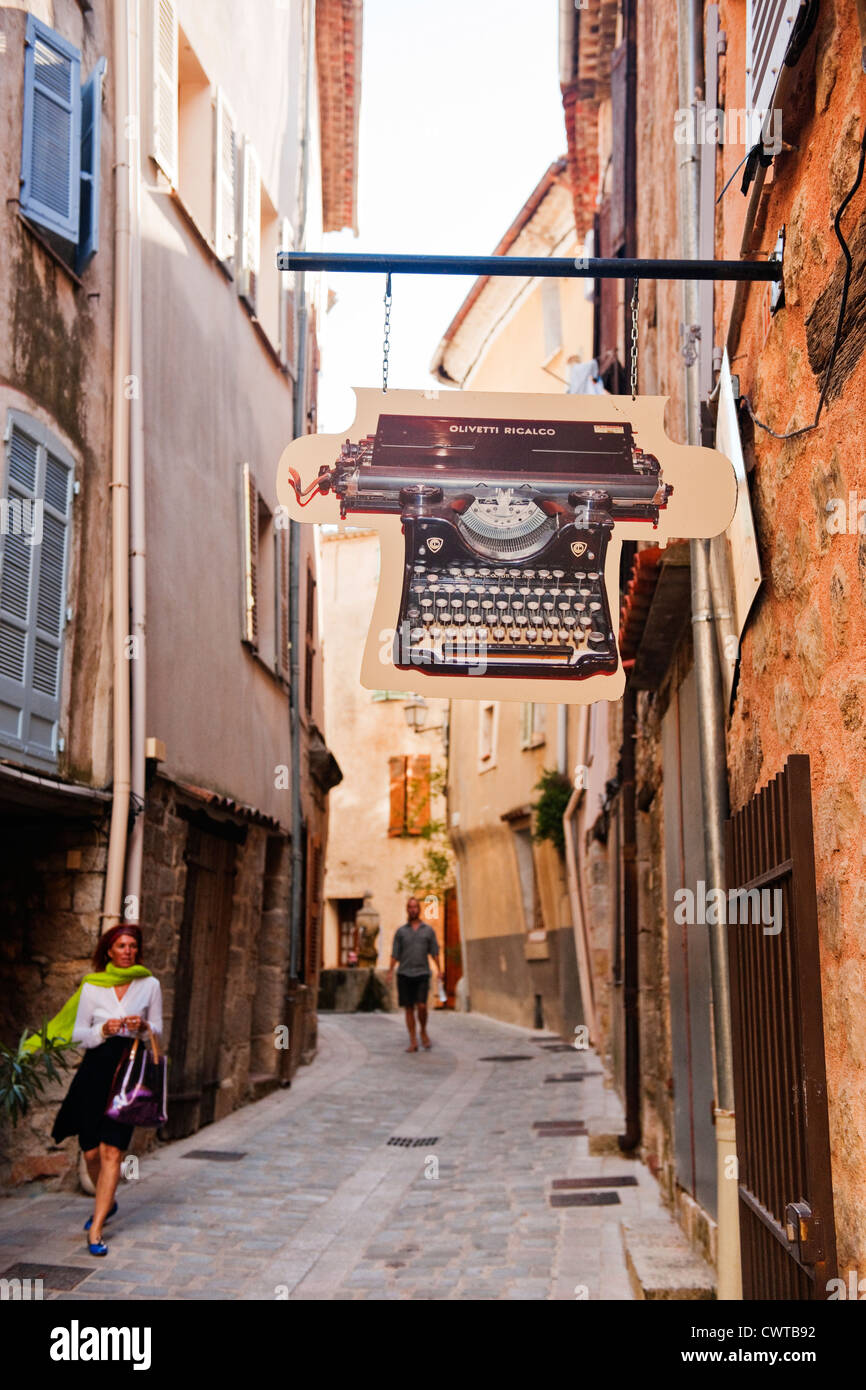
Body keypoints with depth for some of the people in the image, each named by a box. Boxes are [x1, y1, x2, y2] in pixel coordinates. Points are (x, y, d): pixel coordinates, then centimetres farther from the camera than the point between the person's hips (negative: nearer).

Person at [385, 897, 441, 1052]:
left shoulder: (428, 930, 8)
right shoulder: (401, 931, 8)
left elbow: (435, 952, 7)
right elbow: (395, 953, 6)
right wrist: (390, 971, -5)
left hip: (422, 974, -1)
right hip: (404, 974, 1)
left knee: (421, 1006, -14)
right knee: (409, 1009, 2)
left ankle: (423, 1032, 12)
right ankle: (413, 1042, 6)